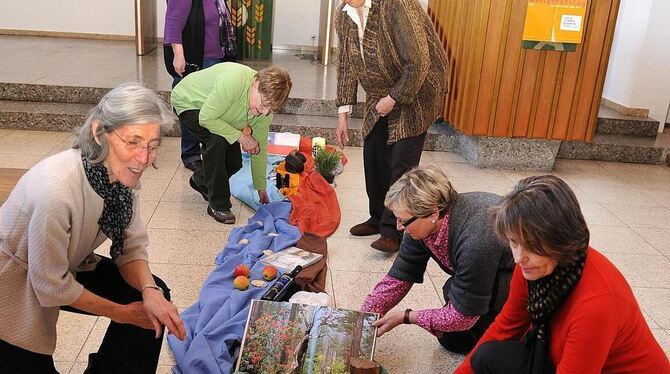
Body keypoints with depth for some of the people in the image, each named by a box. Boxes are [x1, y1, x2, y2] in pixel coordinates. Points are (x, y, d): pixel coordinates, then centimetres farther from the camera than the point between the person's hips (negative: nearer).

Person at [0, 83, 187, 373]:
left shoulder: (123, 173, -17)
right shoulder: (55, 188, -37)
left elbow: (131, 246, -7)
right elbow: (52, 287, -26)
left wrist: (150, 292, -27)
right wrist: (122, 313, -16)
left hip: (67, 268, 6)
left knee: (156, 294, -4)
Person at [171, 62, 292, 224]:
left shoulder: (265, 108, -20)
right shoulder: (233, 81, -43)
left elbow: (259, 148, -8)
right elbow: (206, 118, -37)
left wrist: (261, 189, -2)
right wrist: (240, 137, -33)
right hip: (187, 103, -6)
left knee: (234, 162, -4)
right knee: (217, 140, -32)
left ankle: (201, 181, 30)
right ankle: (218, 205, -17)